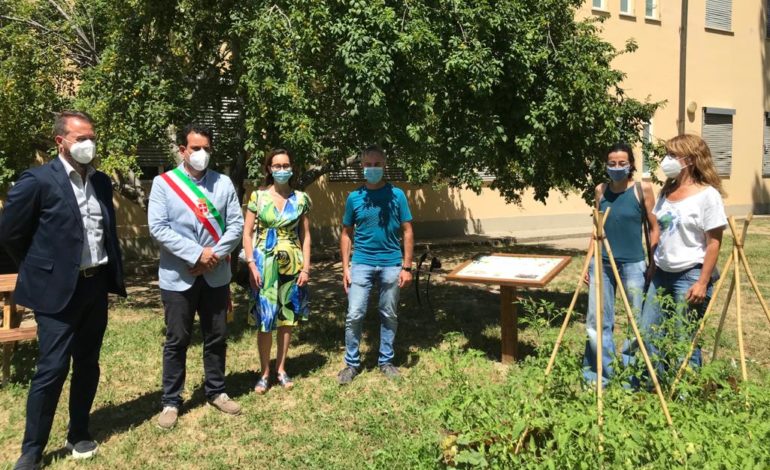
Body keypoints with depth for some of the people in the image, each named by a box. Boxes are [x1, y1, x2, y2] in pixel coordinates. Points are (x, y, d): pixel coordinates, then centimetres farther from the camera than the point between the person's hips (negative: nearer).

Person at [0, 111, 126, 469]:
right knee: (52, 369, -2)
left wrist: (111, 272, 12)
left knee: (88, 365, 13)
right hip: (58, 290, -5)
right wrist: (41, 269, 4)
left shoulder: (102, 182, 8)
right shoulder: (38, 180, -10)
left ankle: (79, 435, 29)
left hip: (96, 286, 6)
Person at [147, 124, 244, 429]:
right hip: (178, 276, -2)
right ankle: (171, 402, 21)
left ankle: (216, 392, 30)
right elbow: (158, 228, -12)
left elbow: (236, 224, -1)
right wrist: (197, 253, -18)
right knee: (177, 341, 7)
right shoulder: (163, 183, -4)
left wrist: (214, 255, -14)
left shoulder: (223, 183, 3)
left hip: (216, 276, 3)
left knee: (217, 337, 13)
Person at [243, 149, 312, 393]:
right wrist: (251, 264, -9)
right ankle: (264, 372, 15)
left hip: (291, 264, 2)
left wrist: (306, 267, -2)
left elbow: (306, 236, 5)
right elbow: (247, 233, 0)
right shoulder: (258, 196, -1)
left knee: (287, 317, 9)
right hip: (265, 263, -1)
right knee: (265, 319, 0)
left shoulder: (301, 199, 3)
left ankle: (281, 368, 24)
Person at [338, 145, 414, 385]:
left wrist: (407, 267, -4)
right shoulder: (354, 197, 3)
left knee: (389, 316, 10)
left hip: (391, 265, 0)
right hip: (362, 264, 0)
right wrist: (345, 268, 1)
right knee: (354, 315, -2)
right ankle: (352, 363, 14)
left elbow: (407, 232, 1)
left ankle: (386, 361, 25)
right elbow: (346, 234, 7)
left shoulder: (396, 195, 0)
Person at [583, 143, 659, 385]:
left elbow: (653, 227, 0)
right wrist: (589, 262, 10)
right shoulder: (601, 190, 6)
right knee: (597, 322, 5)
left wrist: (654, 263, -3)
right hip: (602, 263, 3)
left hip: (633, 264, -3)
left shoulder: (642, 189, -4)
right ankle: (595, 373, 18)